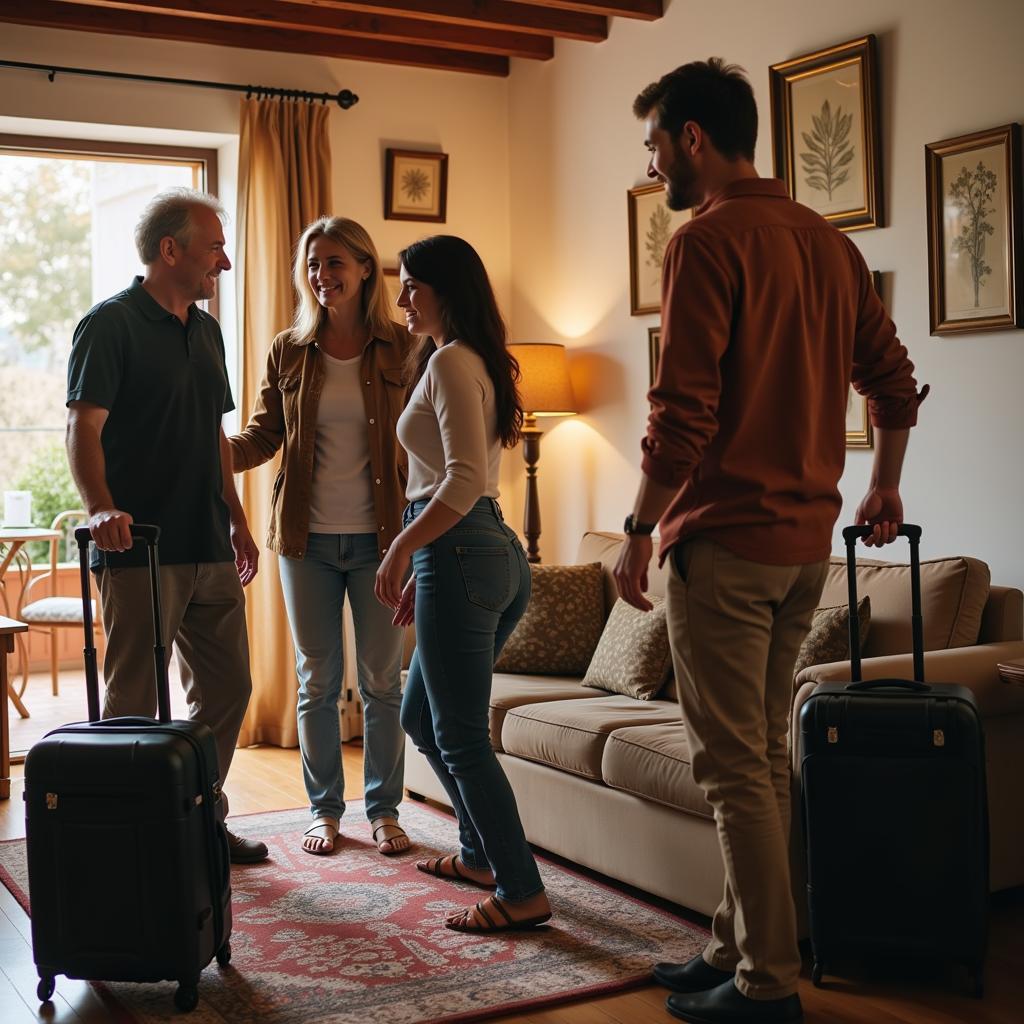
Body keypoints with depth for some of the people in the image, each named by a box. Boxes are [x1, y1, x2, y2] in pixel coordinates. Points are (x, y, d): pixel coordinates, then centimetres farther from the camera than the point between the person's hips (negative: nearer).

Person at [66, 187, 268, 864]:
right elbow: (84, 428, -17)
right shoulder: (112, 324, -8)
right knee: (134, 703, -1)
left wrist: (237, 521, 18)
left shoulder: (207, 330, 17)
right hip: (140, 549, -8)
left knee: (227, 688, 13)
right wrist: (101, 507, -32)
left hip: (209, 549, 8)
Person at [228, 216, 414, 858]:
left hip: (379, 538, -1)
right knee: (317, 682, 9)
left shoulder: (400, 347, -1)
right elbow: (263, 437, 6)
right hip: (308, 539, 2)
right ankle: (325, 809, 23)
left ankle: (385, 809, 20)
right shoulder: (289, 352, 4)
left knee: (383, 681, 6)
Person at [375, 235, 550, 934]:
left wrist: (403, 548, -15)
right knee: (421, 715, 21)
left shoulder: (450, 361, -11)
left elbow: (464, 480, -21)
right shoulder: (480, 363, 19)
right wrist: (423, 564, 23)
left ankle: (522, 893, 3)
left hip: (458, 553, -10)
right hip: (498, 553, 10)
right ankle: (483, 852, 30)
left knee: (460, 737, -3)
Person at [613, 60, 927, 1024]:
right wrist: (882, 488, 30)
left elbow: (683, 411, -18)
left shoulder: (708, 241, -12)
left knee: (733, 765, -1)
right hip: (806, 542, 9)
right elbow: (893, 380, 17)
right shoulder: (828, 242, 13)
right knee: (764, 756, 14)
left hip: (724, 538, -8)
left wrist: (639, 529, -10)